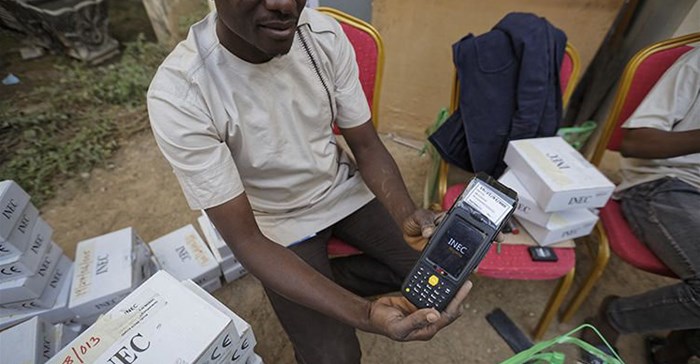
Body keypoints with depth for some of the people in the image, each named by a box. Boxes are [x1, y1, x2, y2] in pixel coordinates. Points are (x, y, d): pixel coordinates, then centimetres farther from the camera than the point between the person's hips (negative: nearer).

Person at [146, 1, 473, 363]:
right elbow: (245, 239, -23)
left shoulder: (325, 34, -15)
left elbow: (367, 146, -6)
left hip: (343, 189, 4)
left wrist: (407, 216, -25)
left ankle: (323, 279, 14)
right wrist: (364, 314, -34)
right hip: (279, 224, -3)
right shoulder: (178, 96, -26)